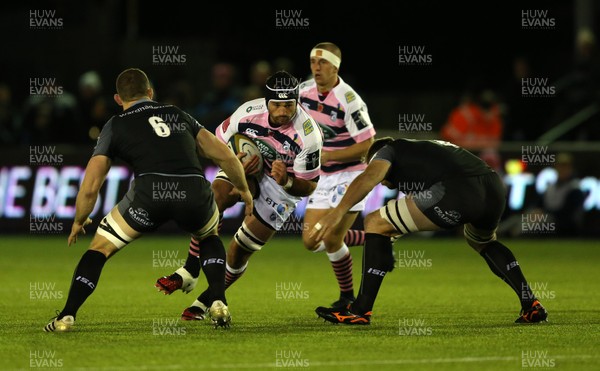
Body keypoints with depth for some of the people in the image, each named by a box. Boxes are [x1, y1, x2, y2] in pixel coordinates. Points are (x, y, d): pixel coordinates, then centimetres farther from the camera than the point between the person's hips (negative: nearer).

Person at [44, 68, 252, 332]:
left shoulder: (115, 126, 22)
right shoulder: (178, 115, 30)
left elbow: (90, 187, 17)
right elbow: (226, 156, 27)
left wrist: (79, 222, 35)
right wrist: (244, 190, 45)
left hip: (150, 191, -2)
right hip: (194, 190, 2)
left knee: (101, 246, 19)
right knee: (209, 236, 35)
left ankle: (67, 316, 9)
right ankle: (219, 304, 17)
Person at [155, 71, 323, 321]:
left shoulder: (308, 136, -29)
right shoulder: (248, 113, -23)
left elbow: (309, 186, -18)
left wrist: (286, 181, -40)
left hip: (283, 188, -2)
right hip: (245, 166, 2)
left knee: (239, 252, -3)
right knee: (213, 199, -30)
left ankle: (205, 302, 17)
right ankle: (189, 272, -26)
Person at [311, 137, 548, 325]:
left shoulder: (388, 150, 21)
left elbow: (369, 177, -2)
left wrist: (337, 213, -11)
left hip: (456, 191, -7)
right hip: (495, 188, 8)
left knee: (375, 223, 7)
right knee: (484, 242, 41)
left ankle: (361, 310, 4)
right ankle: (531, 305, 29)